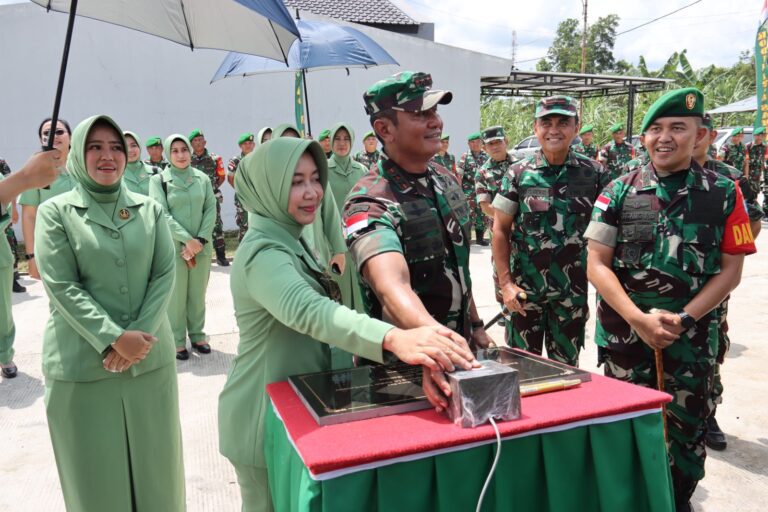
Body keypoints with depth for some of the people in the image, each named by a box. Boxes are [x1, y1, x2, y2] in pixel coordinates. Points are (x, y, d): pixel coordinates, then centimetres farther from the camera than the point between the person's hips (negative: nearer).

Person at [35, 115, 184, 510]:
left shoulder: (149, 210, 7)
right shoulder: (56, 212, -1)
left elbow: (165, 276, 0)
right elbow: (62, 288, -9)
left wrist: (139, 335, -13)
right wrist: (114, 339, -17)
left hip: (150, 359, 2)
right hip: (82, 367, -2)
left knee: (154, 466, 11)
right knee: (95, 472, 9)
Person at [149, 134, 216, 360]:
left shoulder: (203, 178, 7)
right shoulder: (159, 180, -1)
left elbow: (211, 210, 4)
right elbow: (162, 214, -9)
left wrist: (200, 240, -9)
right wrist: (187, 239, -16)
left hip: (201, 245, 3)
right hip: (173, 246, -2)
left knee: (198, 293, 9)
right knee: (176, 294, 2)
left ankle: (197, 335, 23)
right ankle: (177, 340, 14)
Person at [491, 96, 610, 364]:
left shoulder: (595, 174, -2)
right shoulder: (517, 174, -4)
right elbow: (500, 230, -2)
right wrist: (506, 283, -7)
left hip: (573, 289, 1)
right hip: (525, 288, -1)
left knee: (566, 366, 15)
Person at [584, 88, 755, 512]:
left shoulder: (724, 194, 0)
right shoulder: (619, 192, -3)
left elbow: (730, 271, -1)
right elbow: (597, 266, -5)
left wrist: (683, 319, -12)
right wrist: (639, 320, -15)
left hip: (693, 339, 1)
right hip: (625, 333, 0)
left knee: (688, 430, 12)